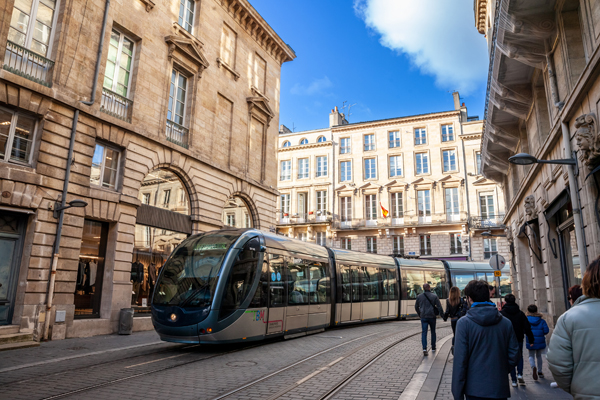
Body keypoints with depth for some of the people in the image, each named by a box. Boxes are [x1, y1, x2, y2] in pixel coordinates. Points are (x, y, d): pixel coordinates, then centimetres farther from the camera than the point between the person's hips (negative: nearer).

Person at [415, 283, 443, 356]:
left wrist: (419, 314, 25)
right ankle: (433, 347, 25)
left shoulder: (419, 296, 3)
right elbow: (439, 307, -8)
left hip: (423, 317, 1)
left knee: (424, 332, -2)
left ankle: (424, 348, -17)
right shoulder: (434, 296, -5)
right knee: (433, 331, 17)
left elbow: (416, 307, 12)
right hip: (432, 316, -1)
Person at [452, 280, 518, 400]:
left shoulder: (464, 323, -11)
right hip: (500, 389, 3)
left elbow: (460, 361, -13)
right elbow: (514, 357, 2)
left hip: (475, 390, -3)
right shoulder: (506, 323, -1)